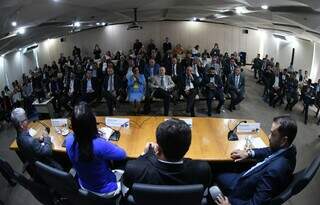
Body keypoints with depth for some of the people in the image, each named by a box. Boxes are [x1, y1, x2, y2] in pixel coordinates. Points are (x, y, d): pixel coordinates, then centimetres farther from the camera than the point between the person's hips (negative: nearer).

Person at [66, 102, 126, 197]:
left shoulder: (69, 140, -22)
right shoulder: (100, 145, -39)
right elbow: (122, 154, -20)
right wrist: (108, 145, -6)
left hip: (84, 185, 5)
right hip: (105, 190, -4)